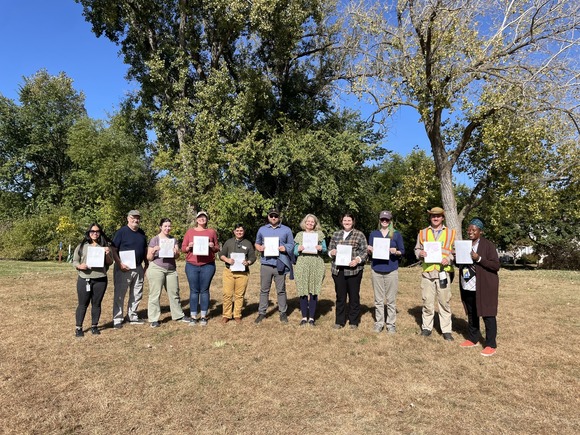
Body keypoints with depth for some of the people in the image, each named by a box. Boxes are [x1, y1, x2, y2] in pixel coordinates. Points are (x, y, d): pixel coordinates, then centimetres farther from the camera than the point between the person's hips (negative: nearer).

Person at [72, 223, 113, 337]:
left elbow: (110, 263, 6)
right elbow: (74, 260, 6)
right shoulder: (82, 246, 5)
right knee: (83, 304, 4)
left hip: (100, 280, 1)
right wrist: (79, 266, -15)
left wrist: (107, 254, -13)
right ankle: (78, 328, 14)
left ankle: (94, 326, 20)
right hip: (84, 279, -1)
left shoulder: (105, 246, 6)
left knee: (96, 303, 8)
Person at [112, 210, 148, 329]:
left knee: (137, 294, 12)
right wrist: (119, 264, -19)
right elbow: (114, 250, -10)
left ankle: (132, 316, 25)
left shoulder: (142, 233, 12)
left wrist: (146, 263, 14)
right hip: (124, 268, -6)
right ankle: (117, 319, 9)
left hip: (138, 268, 6)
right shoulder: (121, 232, -7)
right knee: (119, 294, 1)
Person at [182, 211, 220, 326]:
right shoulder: (190, 231, 8)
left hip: (208, 266, 0)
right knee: (194, 291, 3)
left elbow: (217, 248, 12)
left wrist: (212, 246, -9)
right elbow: (183, 248, 9)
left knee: (204, 290, 3)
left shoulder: (212, 232, 8)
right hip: (192, 266, 0)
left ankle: (203, 317, 12)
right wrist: (189, 247, -11)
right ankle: (193, 317, 11)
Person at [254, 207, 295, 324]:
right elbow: (256, 243, 17)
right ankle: (262, 312, 14)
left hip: (280, 265, -1)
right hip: (266, 264, 1)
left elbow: (291, 245, 7)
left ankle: (283, 313, 16)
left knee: (281, 290, 6)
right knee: (264, 290, 6)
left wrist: (285, 248, -13)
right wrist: (259, 248, -5)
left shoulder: (286, 230, 8)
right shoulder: (262, 229, 13)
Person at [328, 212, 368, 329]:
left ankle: (354, 321, 18)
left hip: (354, 270, -3)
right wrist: (332, 252, -5)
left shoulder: (359, 235, 2)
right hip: (338, 270, 3)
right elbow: (330, 249, 17)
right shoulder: (336, 235, 13)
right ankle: (339, 321, 20)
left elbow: (364, 252, 0)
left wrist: (357, 260, -16)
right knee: (340, 296, 9)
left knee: (354, 296, 5)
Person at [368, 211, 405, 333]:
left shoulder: (396, 234, 5)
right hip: (376, 269, 2)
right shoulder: (373, 234, 10)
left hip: (391, 270, -1)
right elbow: (369, 252, 12)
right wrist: (370, 250, -11)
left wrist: (396, 252, -16)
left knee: (391, 299, 2)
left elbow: (402, 251, 5)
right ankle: (379, 323, 15)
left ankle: (391, 324, 11)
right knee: (378, 299, 6)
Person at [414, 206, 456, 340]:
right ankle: (426, 327, 17)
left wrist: (449, 260, -10)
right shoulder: (423, 233, 14)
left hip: (443, 272, -1)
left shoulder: (450, 233, 10)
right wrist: (420, 253, -6)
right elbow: (417, 249, 16)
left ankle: (446, 330, 11)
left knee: (444, 302, 2)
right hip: (427, 272, 1)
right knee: (427, 302, 5)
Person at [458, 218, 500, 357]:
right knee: (471, 314, 15)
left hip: (484, 287, -6)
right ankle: (473, 339, 27)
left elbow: (496, 265, -12)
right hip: (468, 287, 6)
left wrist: (479, 258, -23)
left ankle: (491, 345, 8)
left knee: (488, 314, 0)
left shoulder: (488, 245, -9)